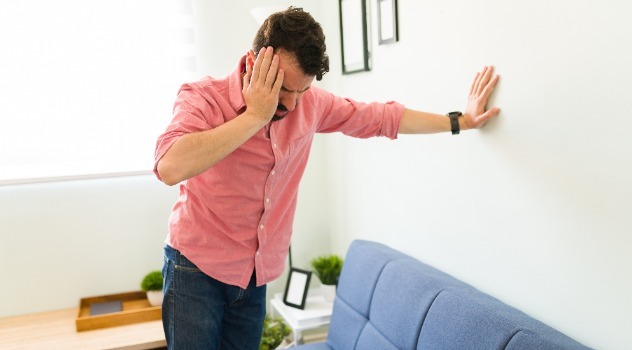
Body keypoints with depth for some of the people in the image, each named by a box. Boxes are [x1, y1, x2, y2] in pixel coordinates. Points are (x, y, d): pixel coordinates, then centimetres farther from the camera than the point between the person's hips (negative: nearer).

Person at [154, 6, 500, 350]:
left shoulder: (310, 103, -4)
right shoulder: (203, 97, -19)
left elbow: (380, 117, 9)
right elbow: (170, 167, -37)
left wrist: (461, 121, 15)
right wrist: (254, 115, -31)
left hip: (255, 276, 4)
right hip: (198, 268, -4)